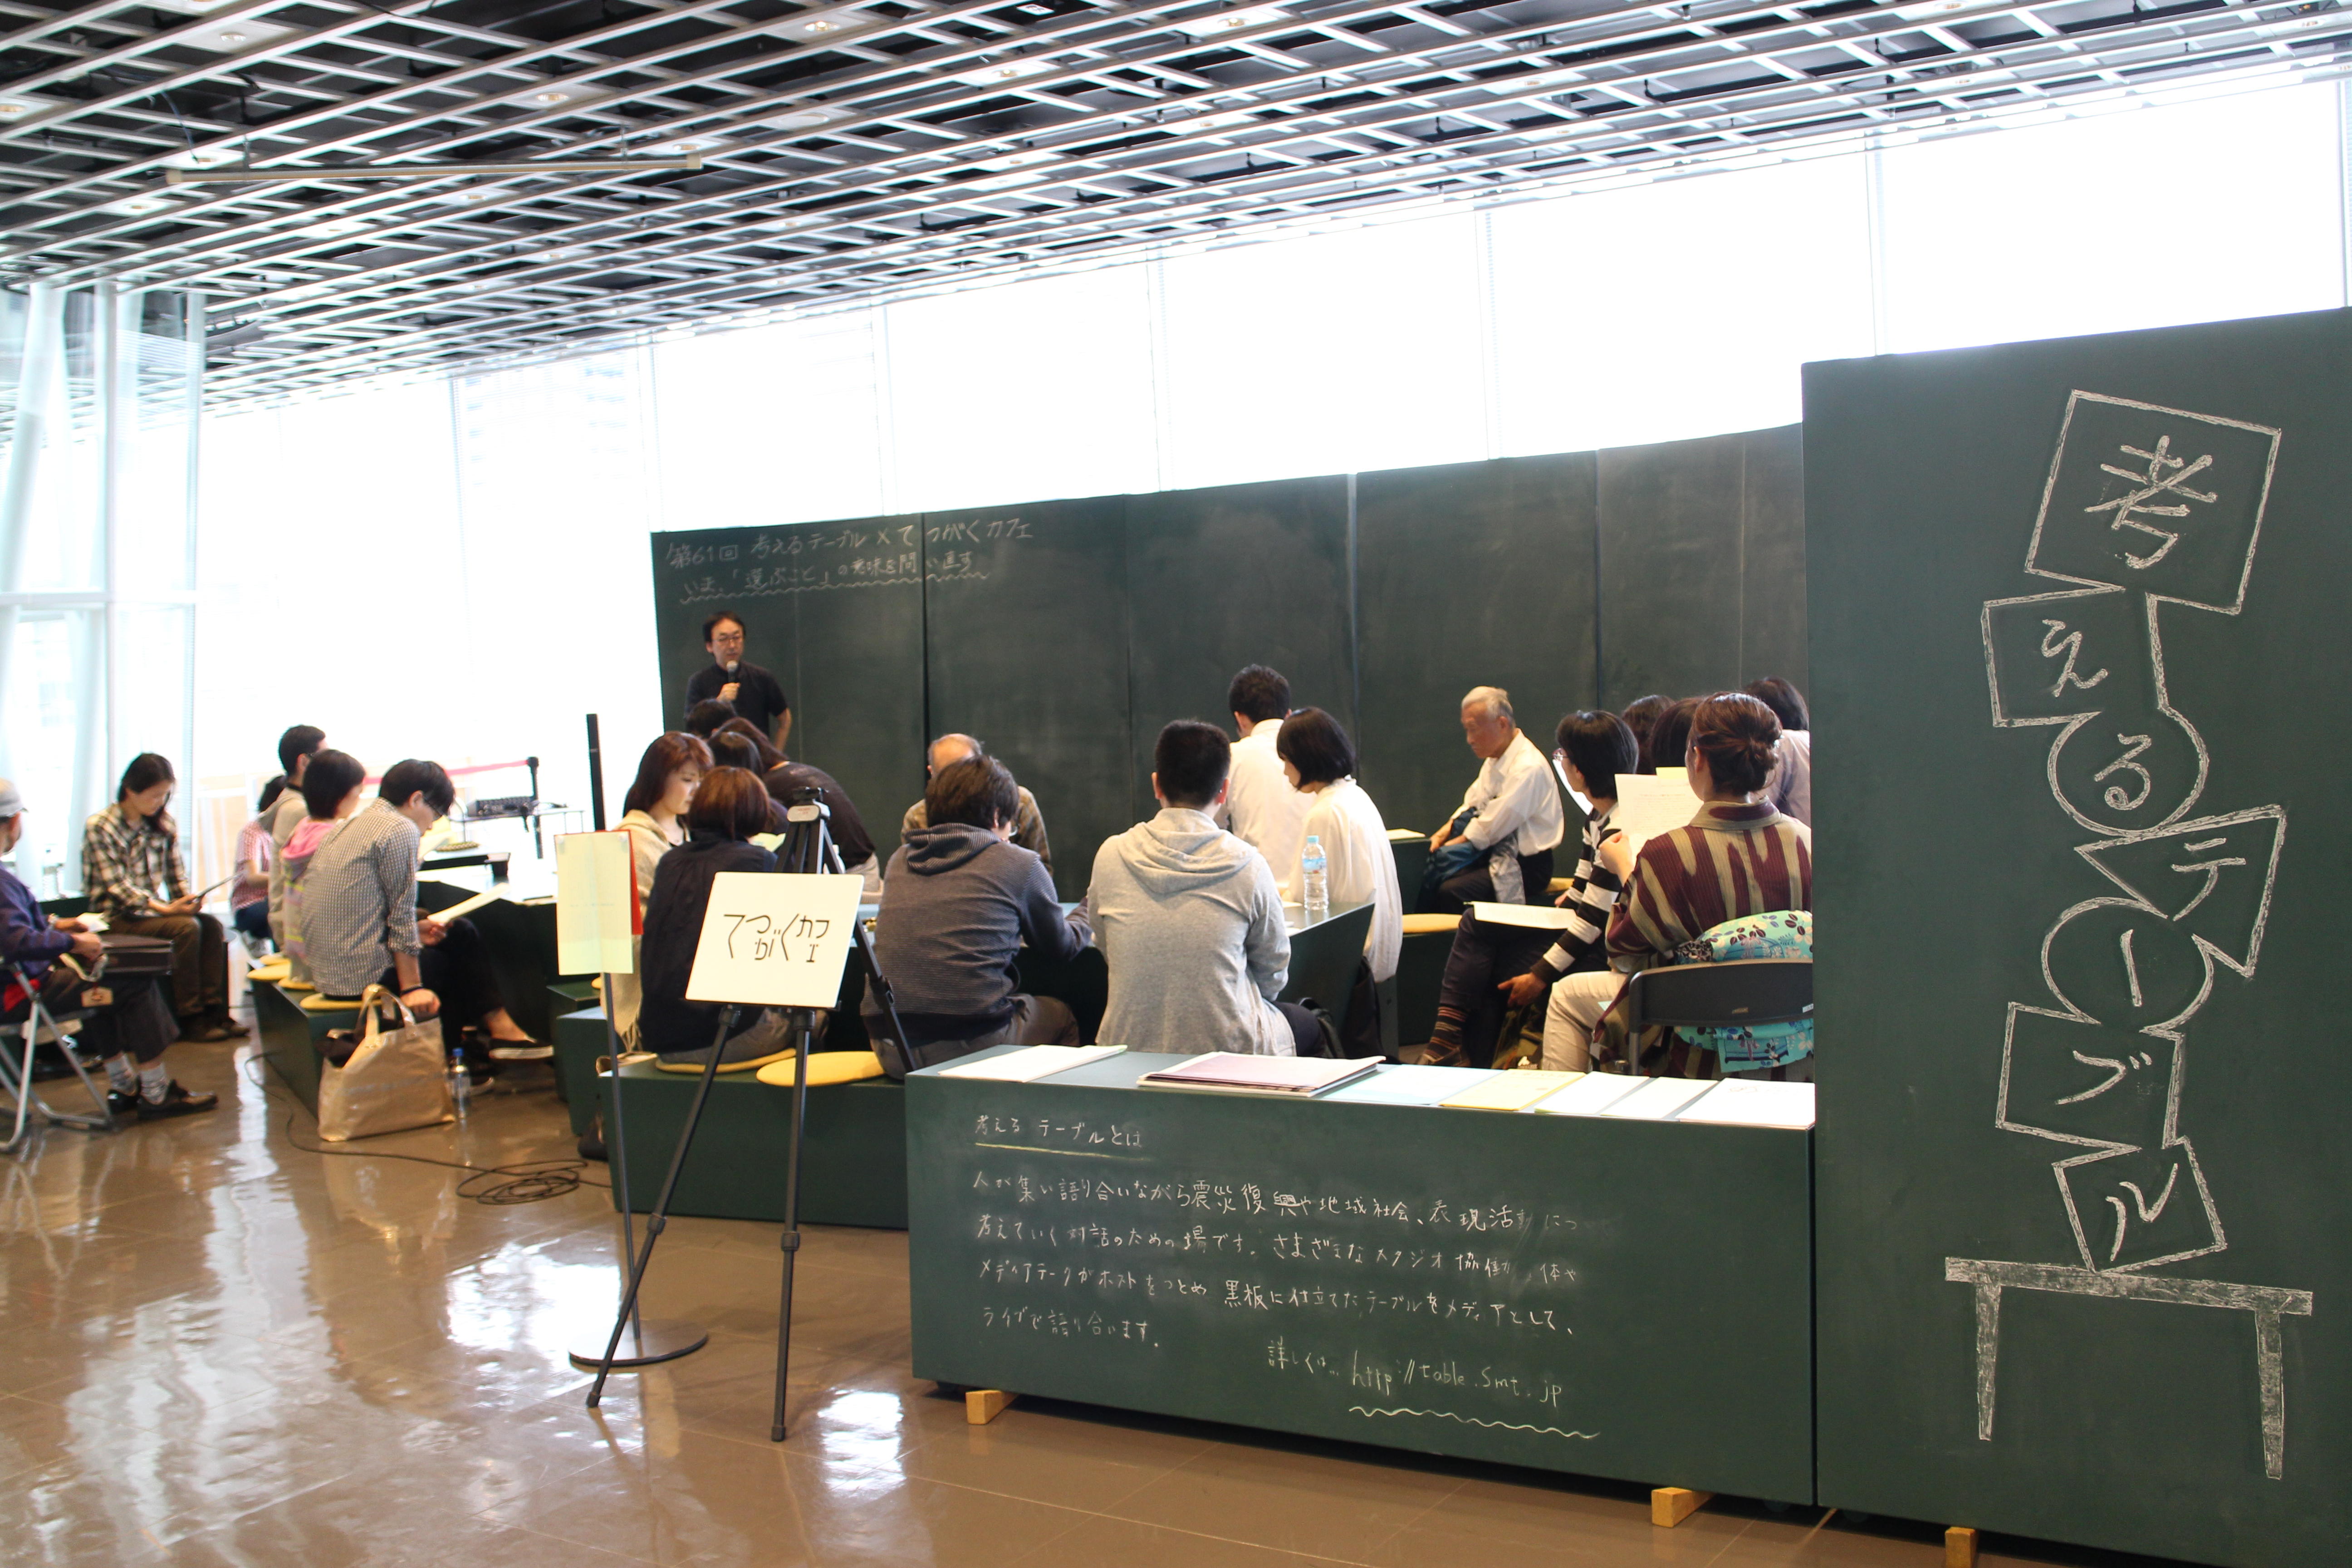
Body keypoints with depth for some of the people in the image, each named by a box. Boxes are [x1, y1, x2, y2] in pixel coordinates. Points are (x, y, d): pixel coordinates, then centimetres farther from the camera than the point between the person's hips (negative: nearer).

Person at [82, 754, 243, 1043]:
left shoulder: (164, 824, 10)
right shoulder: (99, 828, -10)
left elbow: (177, 874, 11)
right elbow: (116, 885, -17)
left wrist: (187, 900, -11)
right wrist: (164, 909, -26)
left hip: (155, 908, 6)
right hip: (118, 916, -6)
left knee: (212, 926, -20)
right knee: (187, 928, -28)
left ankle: (214, 1011, -22)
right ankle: (191, 1019, -22)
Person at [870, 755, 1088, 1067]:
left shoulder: (899, 859, 13)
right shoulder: (1020, 864, 0)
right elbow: (1061, 949, 15)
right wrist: (1085, 917, 36)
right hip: (972, 1044, -5)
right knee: (1060, 1014, 24)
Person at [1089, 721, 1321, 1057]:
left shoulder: (1111, 857, -5)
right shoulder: (1247, 865, -11)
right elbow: (1273, 974, 1)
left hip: (1128, 1045, 3)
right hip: (1229, 1045, -3)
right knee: (1307, 1024, 32)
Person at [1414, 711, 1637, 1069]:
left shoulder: (1618, 831, -22)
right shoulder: (1597, 819, 10)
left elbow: (1593, 919, -22)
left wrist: (1540, 975, -20)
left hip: (1600, 949, -10)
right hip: (1573, 928, 10)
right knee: (1475, 923, 1)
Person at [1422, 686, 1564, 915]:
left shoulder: (1528, 768, -20)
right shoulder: (1494, 761, 11)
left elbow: (1490, 829, -20)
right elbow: (1472, 805, 14)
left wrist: (1451, 844, -11)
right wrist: (1441, 835, -1)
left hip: (1524, 867, -9)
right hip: (1496, 853, 9)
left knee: (1452, 892, -26)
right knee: (1429, 878, -9)